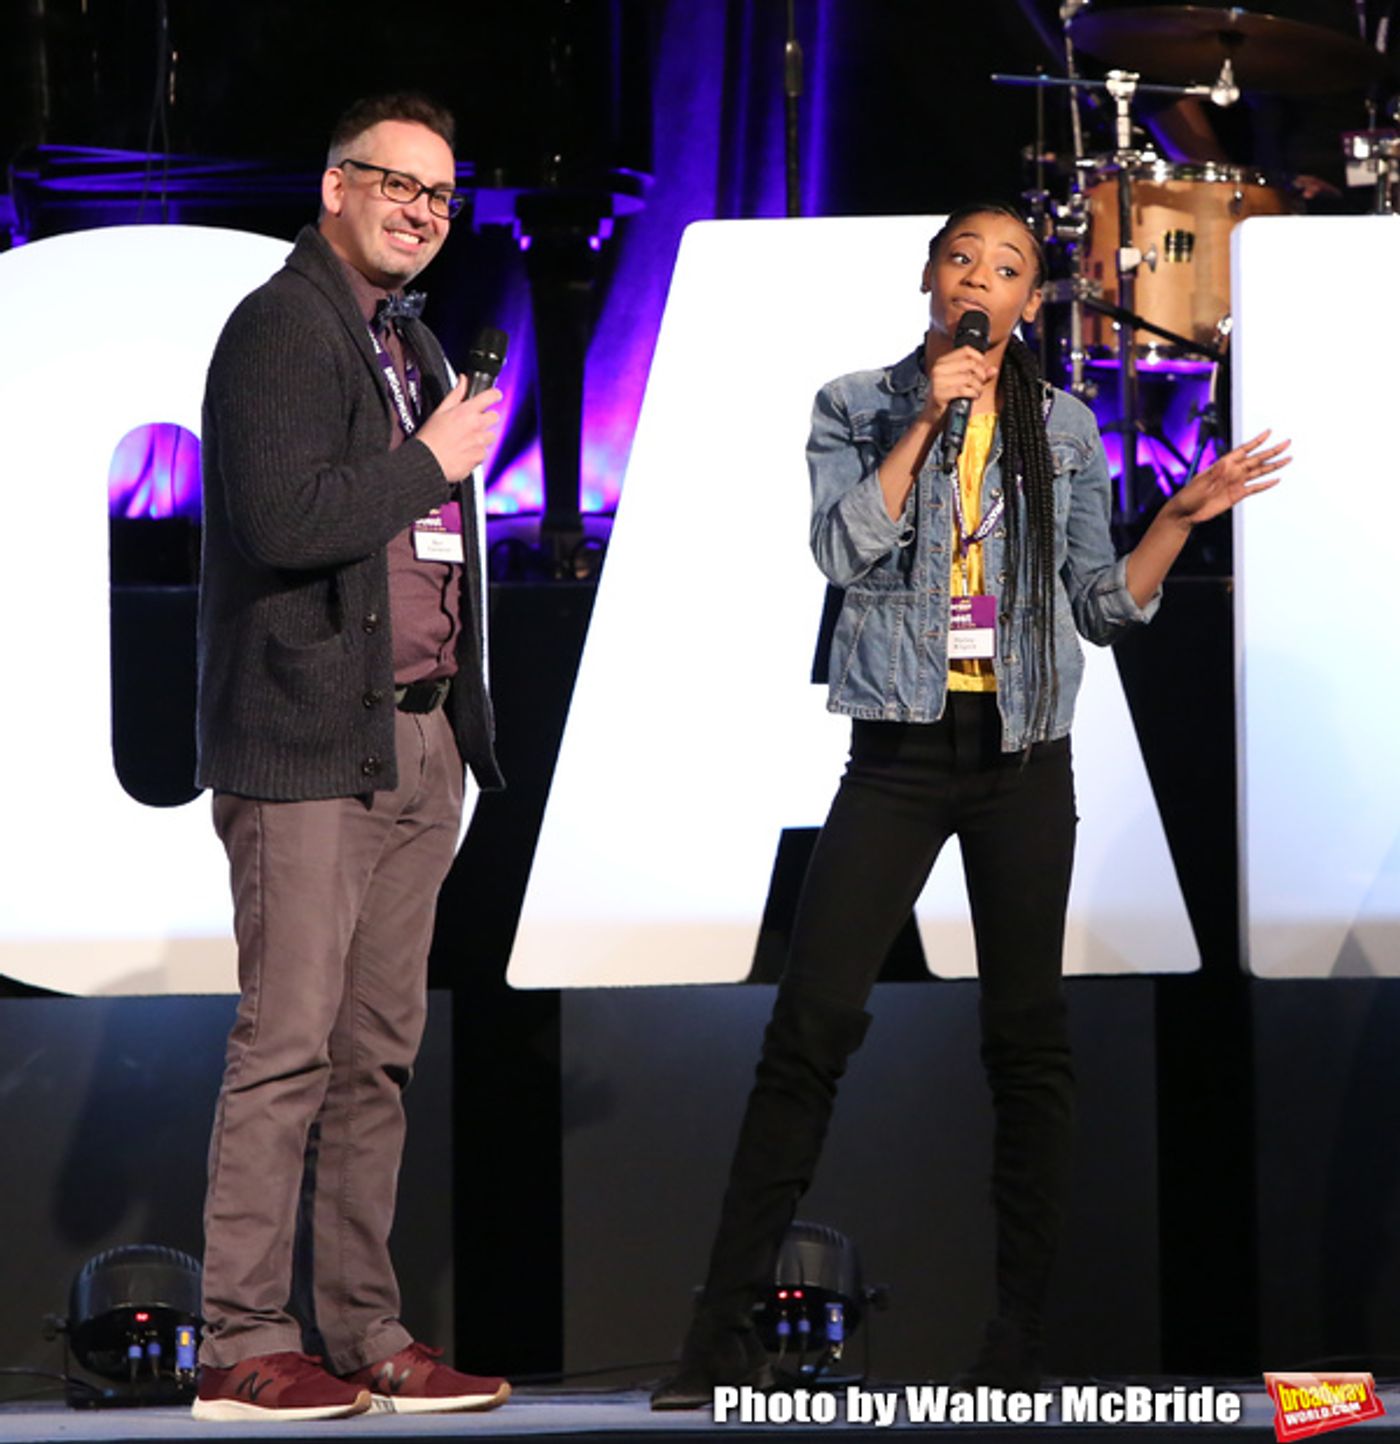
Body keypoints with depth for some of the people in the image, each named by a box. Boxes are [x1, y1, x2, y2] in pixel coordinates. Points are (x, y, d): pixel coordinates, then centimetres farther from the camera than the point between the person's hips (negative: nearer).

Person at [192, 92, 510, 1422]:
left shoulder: (411, 347, 20)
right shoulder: (282, 328, -8)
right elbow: (285, 519, -21)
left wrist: (464, 725, 16)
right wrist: (430, 463, -10)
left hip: (416, 741, 9)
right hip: (309, 741, -9)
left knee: (379, 1055, 9)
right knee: (289, 1048, -9)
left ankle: (364, 1336, 12)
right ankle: (243, 1347, -5)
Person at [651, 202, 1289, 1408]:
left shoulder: (1065, 432, 9)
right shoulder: (856, 408, 5)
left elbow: (1104, 606, 10)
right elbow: (844, 549, -11)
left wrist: (1187, 516, -2)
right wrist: (927, 422, -14)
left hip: (1024, 757, 2)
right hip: (900, 751, -2)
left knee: (1028, 1037, 2)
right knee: (812, 1025, -8)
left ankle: (1022, 1343, 7)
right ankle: (726, 1336, -6)